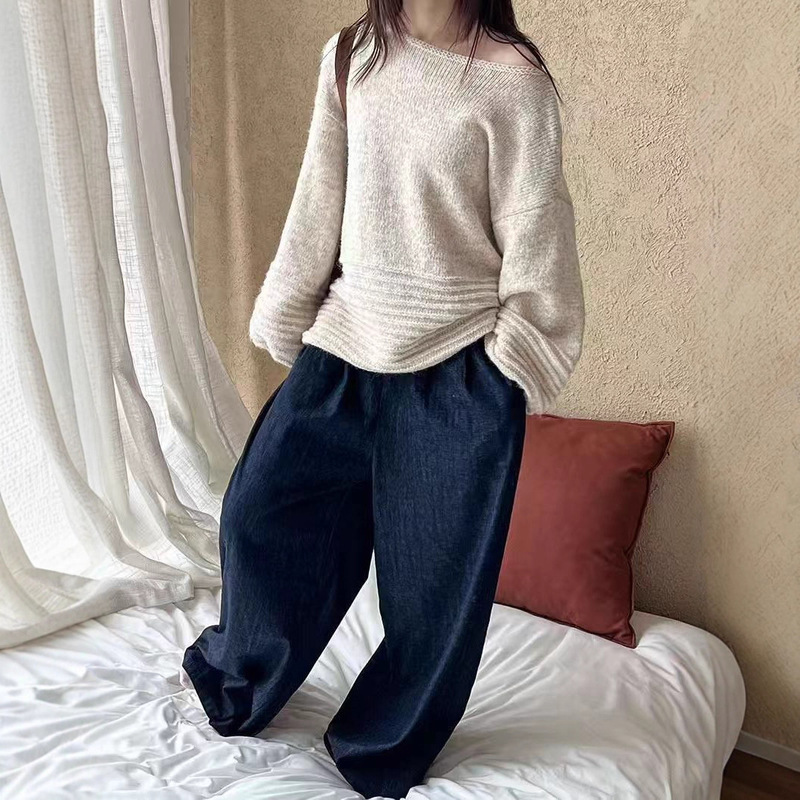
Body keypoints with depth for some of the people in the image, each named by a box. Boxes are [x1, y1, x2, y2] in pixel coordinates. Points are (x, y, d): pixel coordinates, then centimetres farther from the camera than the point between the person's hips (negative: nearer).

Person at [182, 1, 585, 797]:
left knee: (435, 574, 9)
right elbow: (319, 204, 8)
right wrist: (285, 320, 11)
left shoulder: (512, 80, -10)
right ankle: (237, 685, 41)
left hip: (458, 367, -4)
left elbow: (533, 240, -7)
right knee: (261, 510, 12)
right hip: (347, 343, 5)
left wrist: (513, 373, -6)